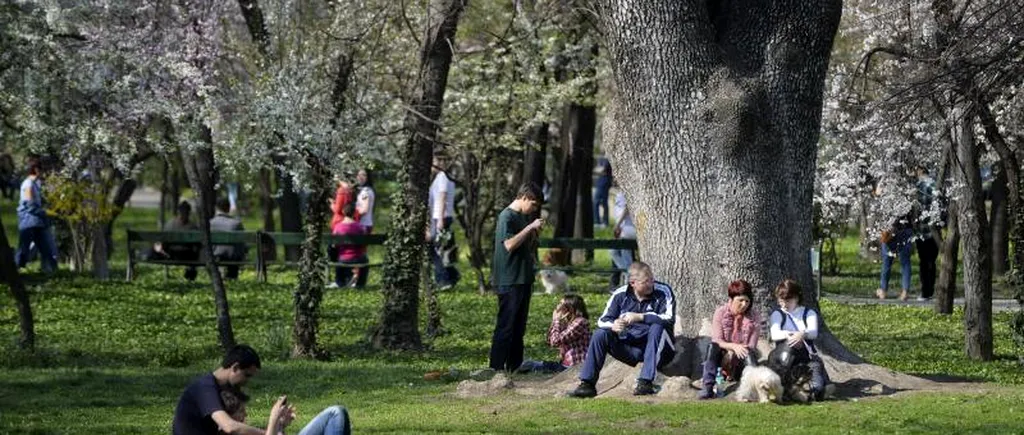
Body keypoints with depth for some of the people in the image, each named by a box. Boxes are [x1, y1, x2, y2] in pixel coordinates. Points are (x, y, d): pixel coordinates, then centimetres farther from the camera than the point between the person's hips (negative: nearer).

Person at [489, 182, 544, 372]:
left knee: (519, 327, 11)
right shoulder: (507, 217, -11)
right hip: (509, 281, -9)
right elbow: (509, 244, -23)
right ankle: (497, 367, -8)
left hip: (523, 280, 9)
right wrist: (530, 228, -19)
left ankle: (515, 366, 16)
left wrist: (535, 235, 4)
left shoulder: (524, 217, 16)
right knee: (505, 326, -9)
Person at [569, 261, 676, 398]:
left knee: (657, 327, -33)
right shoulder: (621, 295, -1)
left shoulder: (663, 292, -11)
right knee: (600, 334, -15)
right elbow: (602, 321, -2)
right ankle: (587, 384, -16)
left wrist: (639, 317, -31)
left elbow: (669, 318, -25)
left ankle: (646, 382, -36)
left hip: (657, 347, -3)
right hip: (630, 348, 3)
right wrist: (612, 325, -27)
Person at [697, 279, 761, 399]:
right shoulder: (721, 313, -5)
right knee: (712, 347, -33)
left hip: (741, 358, 0)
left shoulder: (754, 317, -5)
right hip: (723, 355, 0)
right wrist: (733, 346, -32)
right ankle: (707, 388, -37)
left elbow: (751, 347, -8)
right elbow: (717, 341, -12)